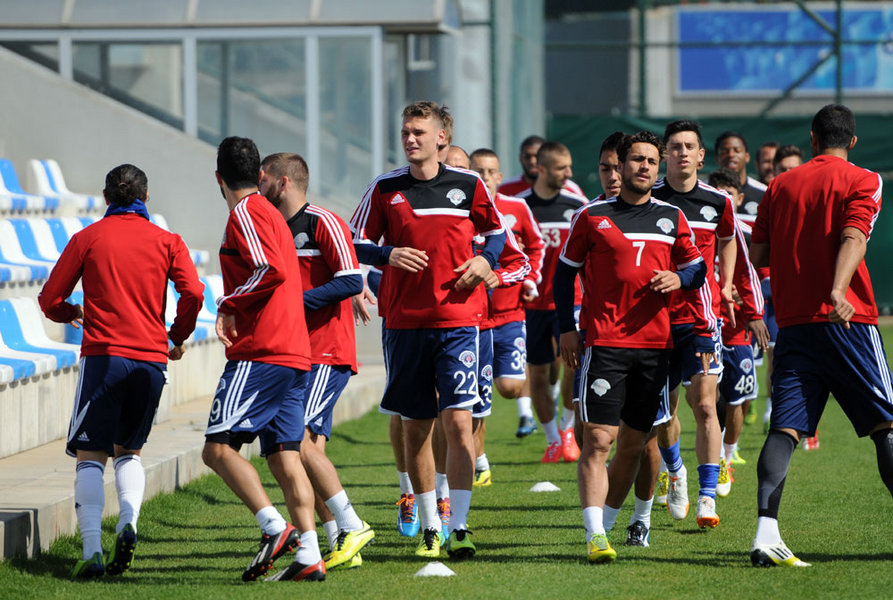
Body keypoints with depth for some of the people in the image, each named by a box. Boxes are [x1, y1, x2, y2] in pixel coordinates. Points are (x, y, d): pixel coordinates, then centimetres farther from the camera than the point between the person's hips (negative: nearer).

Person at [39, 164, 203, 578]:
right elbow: (192, 294, -4)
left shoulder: (88, 239, 5)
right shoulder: (167, 241, 8)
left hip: (103, 356, -2)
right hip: (152, 358, 2)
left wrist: (74, 314, 27)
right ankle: (128, 521, -8)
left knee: (90, 455, 0)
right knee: (128, 450, 18)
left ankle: (92, 548, -15)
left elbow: (50, 300, 5)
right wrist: (178, 337, 13)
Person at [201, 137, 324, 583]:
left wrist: (229, 305, -11)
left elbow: (272, 270, -20)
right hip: (295, 353, 9)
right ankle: (309, 554, -3)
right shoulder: (273, 215, 22)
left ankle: (275, 527, -22)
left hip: (260, 352, -9)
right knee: (284, 456, 5)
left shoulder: (245, 213, -6)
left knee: (218, 448, -11)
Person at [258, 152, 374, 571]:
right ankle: (341, 546, 3)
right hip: (297, 355, 9)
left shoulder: (323, 223, -8)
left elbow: (351, 282, -17)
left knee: (298, 439, -18)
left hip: (327, 355, -9)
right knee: (312, 449, 2)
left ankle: (351, 528, -12)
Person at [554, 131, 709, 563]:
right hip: (604, 344, -4)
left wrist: (679, 278, -5)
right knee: (598, 439, -12)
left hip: (656, 343, 4)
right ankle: (595, 536, -16)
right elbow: (565, 272, 10)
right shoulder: (592, 216, 5)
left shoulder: (672, 218, 12)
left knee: (638, 438, 7)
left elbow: (697, 267, 18)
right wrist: (567, 329, 1)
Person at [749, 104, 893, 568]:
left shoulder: (780, 185, 14)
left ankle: (765, 533, -21)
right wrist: (838, 292, -28)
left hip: (792, 322, 4)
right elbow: (853, 237, -14)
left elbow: (757, 256, 14)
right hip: (848, 320, -4)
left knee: (785, 429, -4)